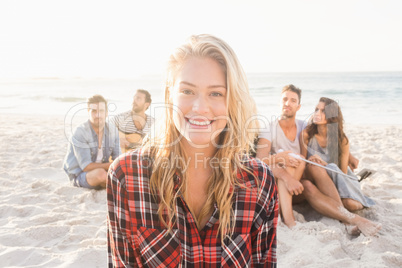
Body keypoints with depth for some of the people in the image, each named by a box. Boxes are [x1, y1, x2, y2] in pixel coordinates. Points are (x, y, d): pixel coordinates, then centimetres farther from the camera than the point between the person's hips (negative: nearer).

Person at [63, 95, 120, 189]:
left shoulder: (112, 130, -2)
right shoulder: (80, 132, -18)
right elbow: (86, 166, -21)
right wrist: (111, 165, -23)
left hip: (102, 170, 4)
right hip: (79, 175, -4)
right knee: (100, 173, -36)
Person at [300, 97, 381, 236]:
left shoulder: (341, 140, -5)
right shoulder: (306, 134, -5)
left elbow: (343, 172, -7)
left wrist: (325, 165, -25)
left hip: (339, 180, -1)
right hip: (314, 180, 1)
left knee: (351, 204, -37)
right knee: (306, 185, -40)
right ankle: (352, 219, -41)